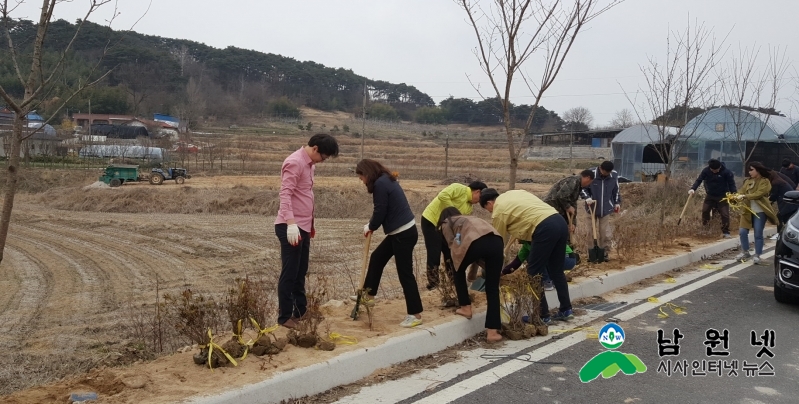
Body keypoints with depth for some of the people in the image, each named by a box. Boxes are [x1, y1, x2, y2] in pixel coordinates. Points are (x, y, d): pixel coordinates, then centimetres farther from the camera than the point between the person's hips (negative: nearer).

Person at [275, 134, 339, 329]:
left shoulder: (309, 164, 14)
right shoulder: (294, 162, -15)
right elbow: (285, 195, -25)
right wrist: (291, 223, -35)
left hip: (304, 226, 9)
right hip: (290, 227, -9)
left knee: (300, 273, 15)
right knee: (289, 273, -2)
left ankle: (300, 311, 24)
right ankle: (284, 317, 7)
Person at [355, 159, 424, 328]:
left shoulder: (380, 184, -17)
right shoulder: (386, 180, 13)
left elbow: (380, 212, -15)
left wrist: (370, 227, 3)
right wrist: (372, 225, 9)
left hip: (403, 233, -11)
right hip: (400, 231, 11)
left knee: (405, 273, -4)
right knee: (377, 257, 21)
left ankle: (415, 315, 4)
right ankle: (368, 294, 34)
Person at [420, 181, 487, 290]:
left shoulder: (469, 207, 10)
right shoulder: (459, 188, -15)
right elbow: (442, 196, -30)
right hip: (430, 221, -9)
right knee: (434, 254, -7)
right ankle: (433, 284, 3)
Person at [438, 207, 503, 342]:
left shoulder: (446, 224, 28)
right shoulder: (470, 219, 43)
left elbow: (452, 247, 15)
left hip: (476, 242, -5)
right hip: (496, 241, 5)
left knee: (458, 270, 27)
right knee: (493, 288, 11)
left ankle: (466, 308, 28)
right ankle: (492, 332, 7)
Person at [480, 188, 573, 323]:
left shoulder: (498, 211, 3)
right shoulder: (513, 193, 26)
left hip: (545, 228, -9)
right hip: (560, 222, 9)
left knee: (533, 273, 2)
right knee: (556, 270, 19)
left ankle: (542, 315, 8)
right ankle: (566, 310, 26)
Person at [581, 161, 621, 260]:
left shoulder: (614, 175, -6)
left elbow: (616, 190, 10)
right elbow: (582, 188, -6)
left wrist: (617, 202, 14)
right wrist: (587, 198, -21)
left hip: (606, 209, 2)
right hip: (592, 209, -1)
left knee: (606, 234, 1)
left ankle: (605, 253, 14)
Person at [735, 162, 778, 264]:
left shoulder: (765, 182, -7)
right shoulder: (748, 181, 10)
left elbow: (759, 194, -20)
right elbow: (742, 192, 2)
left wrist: (744, 196, -26)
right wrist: (738, 197, -21)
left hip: (760, 212, -5)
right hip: (748, 211, 5)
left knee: (758, 234, -1)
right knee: (742, 232, 3)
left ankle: (757, 255, 9)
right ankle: (745, 252, 20)